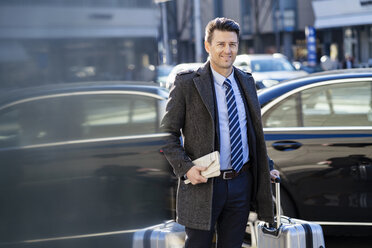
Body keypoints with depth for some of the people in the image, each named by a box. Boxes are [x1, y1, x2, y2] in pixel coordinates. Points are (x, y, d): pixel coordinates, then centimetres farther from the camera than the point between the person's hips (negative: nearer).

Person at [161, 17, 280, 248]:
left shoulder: (246, 81, 10)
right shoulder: (187, 83, -6)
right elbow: (168, 133, -4)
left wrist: (267, 168, 17)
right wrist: (185, 167, -16)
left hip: (242, 183, 5)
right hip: (203, 184, -4)